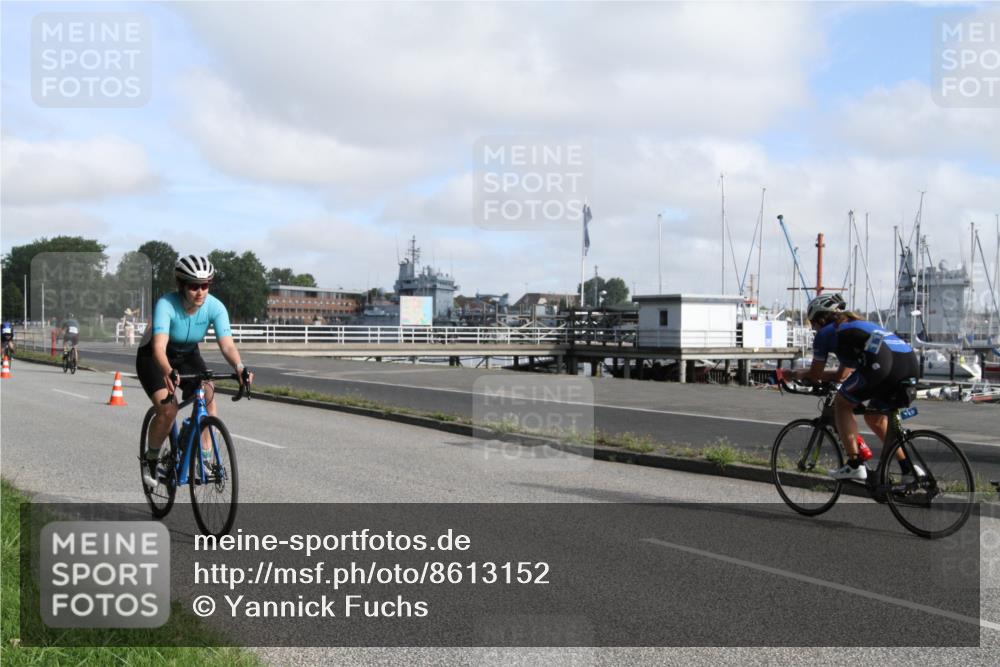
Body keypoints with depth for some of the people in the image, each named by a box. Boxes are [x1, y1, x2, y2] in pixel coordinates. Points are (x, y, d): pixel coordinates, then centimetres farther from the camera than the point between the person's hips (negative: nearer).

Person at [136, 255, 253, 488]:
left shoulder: (215, 307, -22)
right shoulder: (166, 305, -32)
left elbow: (227, 344, -30)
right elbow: (159, 346, -43)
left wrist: (239, 367, -51)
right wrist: (168, 372, -63)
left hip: (188, 356, 4)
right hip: (152, 358, -3)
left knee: (208, 393, -23)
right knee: (168, 410, -23)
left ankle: (205, 458, -13)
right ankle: (150, 460, 3)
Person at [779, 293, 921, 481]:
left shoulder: (825, 333, 16)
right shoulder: (856, 324, 38)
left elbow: (814, 375, 23)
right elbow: (842, 375, 44)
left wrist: (791, 374, 41)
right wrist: (804, 373, 51)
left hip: (883, 363, -8)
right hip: (911, 363, 8)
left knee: (842, 404, 15)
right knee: (875, 418, 26)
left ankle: (854, 465, 9)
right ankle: (909, 468, 20)